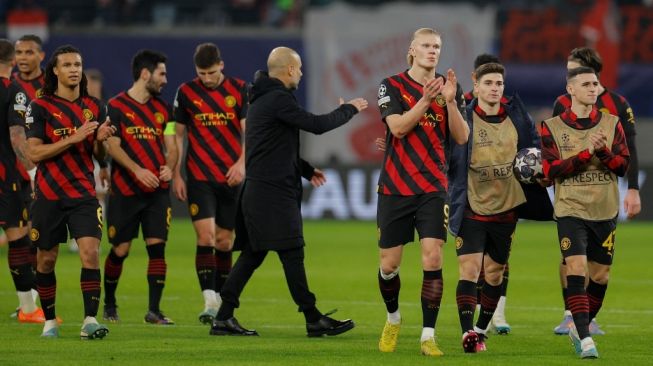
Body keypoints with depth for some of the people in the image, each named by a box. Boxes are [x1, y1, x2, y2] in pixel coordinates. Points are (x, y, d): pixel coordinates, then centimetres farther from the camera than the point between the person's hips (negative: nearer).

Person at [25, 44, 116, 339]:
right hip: (48, 194, -1)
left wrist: (101, 140, -10)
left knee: (90, 251, -15)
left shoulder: (94, 107, 7)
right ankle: (49, 320, 22)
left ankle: (90, 320, -18)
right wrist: (73, 139, -20)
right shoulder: (40, 108, -4)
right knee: (47, 259, 6)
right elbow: (34, 153, -12)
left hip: (83, 193, 1)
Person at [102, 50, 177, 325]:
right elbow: (113, 146, -11)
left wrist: (169, 167, -8)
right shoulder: (117, 106, -4)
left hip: (158, 190, 4)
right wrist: (137, 170, -23)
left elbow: (170, 146, 13)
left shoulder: (162, 108, 12)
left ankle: (154, 310, -6)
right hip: (125, 190, -4)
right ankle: (109, 304, 23)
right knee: (120, 250, 2)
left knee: (157, 246, -8)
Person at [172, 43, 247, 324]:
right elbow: (178, 135, 8)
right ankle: (209, 302, -18)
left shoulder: (240, 90, 1)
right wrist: (176, 175, 3)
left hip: (231, 177, 1)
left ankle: (220, 297, 19)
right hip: (199, 178, -1)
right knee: (206, 236, -14)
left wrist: (242, 163, -19)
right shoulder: (186, 92, 2)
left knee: (224, 241, 6)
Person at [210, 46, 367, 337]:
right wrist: (349, 109, -2)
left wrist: (307, 170, 28)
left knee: (252, 254, 10)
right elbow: (317, 125, -17)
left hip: (257, 190, 10)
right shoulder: (278, 99, -14)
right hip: (273, 192, -10)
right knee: (292, 254, -6)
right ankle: (314, 320, -3)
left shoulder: (262, 99, 19)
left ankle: (223, 318, 8)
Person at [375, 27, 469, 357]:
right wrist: (426, 100, -24)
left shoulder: (449, 87, 6)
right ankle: (393, 318, 33)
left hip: (433, 188, 1)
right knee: (389, 264, 4)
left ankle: (428, 336, -9)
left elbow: (461, 137, -1)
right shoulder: (391, 86, 0)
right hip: (395, 187, -1)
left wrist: (450, 101, -14)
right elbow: (398, 127, -14)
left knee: (432, 258, -13)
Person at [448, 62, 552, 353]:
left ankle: (481, 330, 27)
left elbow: (534, 148, 16)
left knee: (495, 273, 12)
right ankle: (467, 332, -19)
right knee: (469, 268, -15)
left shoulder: (517, 117, 3)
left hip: (506, 208, 4)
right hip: (471, 209, -4)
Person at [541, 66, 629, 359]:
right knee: (576, 268, -17)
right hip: (570, 210, -3)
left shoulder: (611, 124, 5)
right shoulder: (552, 127, 0)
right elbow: (551, 170, -8)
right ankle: (585, 340, -18)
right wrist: (587, 152, -17)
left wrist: (603, 151, -19)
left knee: (600, 276, 8)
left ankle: (579, 327, 29)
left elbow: (623, 166, 1)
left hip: (605, 211, 3)